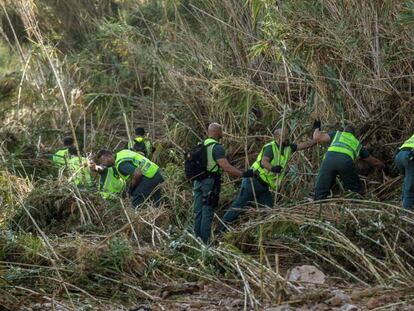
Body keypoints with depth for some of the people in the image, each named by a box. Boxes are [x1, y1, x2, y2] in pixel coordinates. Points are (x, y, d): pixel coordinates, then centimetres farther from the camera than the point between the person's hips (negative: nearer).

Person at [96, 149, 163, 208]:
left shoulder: (120, 163, -18)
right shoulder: (121, 153, 13)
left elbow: (137, 174, -29)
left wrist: (131, 186, -8)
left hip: (149, 177, -10)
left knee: (136, 202, -8)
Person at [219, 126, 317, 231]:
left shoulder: (288, 148, 7)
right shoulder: (270, 147, -17)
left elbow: (305, 145, 8)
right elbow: (264, 162, -34)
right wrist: (272, 168, -52)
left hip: (264, 186, 8)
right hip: (253, 182, -8)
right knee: (240, 205, -8)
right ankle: (223, 226, -3)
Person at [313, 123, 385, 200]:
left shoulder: (337, 134, 36)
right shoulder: (358, 144, 39)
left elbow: (317, 137, 26)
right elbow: (374, 162, 48)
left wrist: (317, 129, 48)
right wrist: (384, 167, 66)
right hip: (346, 161, 0)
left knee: (320, 191, 5)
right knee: (357, 191, 18)